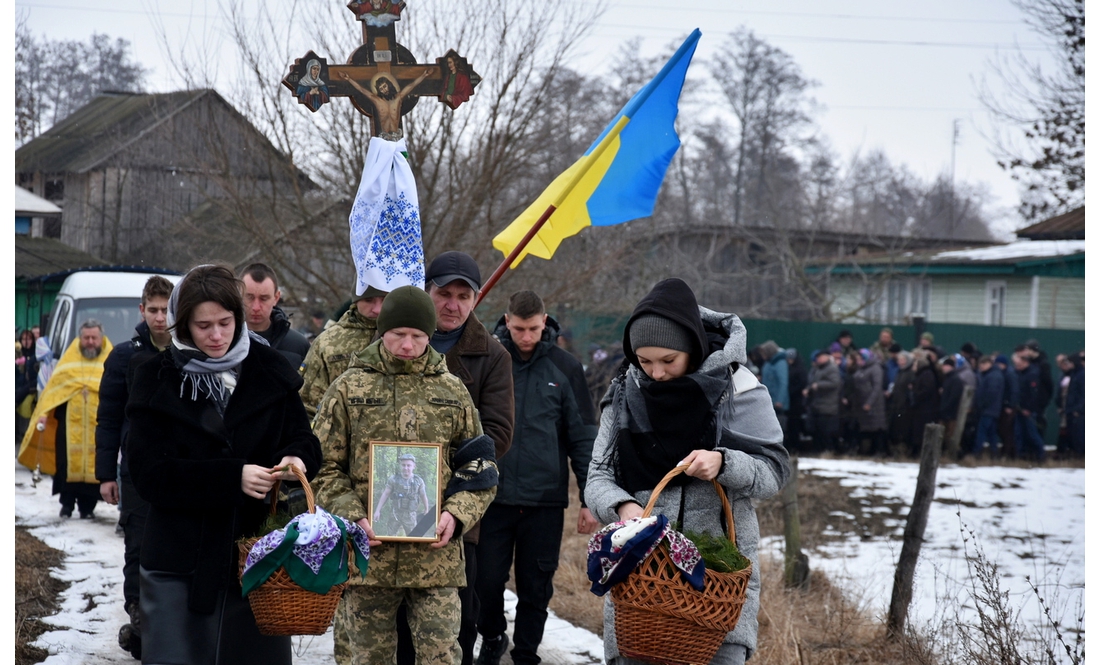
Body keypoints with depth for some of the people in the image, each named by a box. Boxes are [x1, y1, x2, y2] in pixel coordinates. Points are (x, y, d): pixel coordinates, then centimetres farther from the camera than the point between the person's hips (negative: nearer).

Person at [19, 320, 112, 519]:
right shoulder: (68, 360, 7)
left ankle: (87, 507, 14)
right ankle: (67, 503, 19)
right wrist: (43, 414, -8)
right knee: (66, 465, 4)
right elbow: (52, 388, 3)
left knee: (92, 466, 2)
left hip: (97, 428, -1)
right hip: (69, 425, 1)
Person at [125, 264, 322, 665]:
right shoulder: (157, 380, -1)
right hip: (180, 560, -1)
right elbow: (149, 473, -9)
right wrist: (232, 477, -22)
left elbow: (304, 440, 9)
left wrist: (298, 458, -17)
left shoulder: (270, 373, 4)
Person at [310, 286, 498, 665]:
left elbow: (480, 469, 12)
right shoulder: (350, 388, 5)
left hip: (436, 554, 0)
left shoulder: (453, 391, 9)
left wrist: (457, 514, -6)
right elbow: (324, 467, 5)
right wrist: (353, 516, -10)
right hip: (369, 552, 0)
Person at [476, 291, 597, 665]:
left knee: (536, 587, 7)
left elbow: (583, 437, 2)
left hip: (546, 499, 0)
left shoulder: (565, 367, 0)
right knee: (488, 579, 4)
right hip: (494, 494, 0)